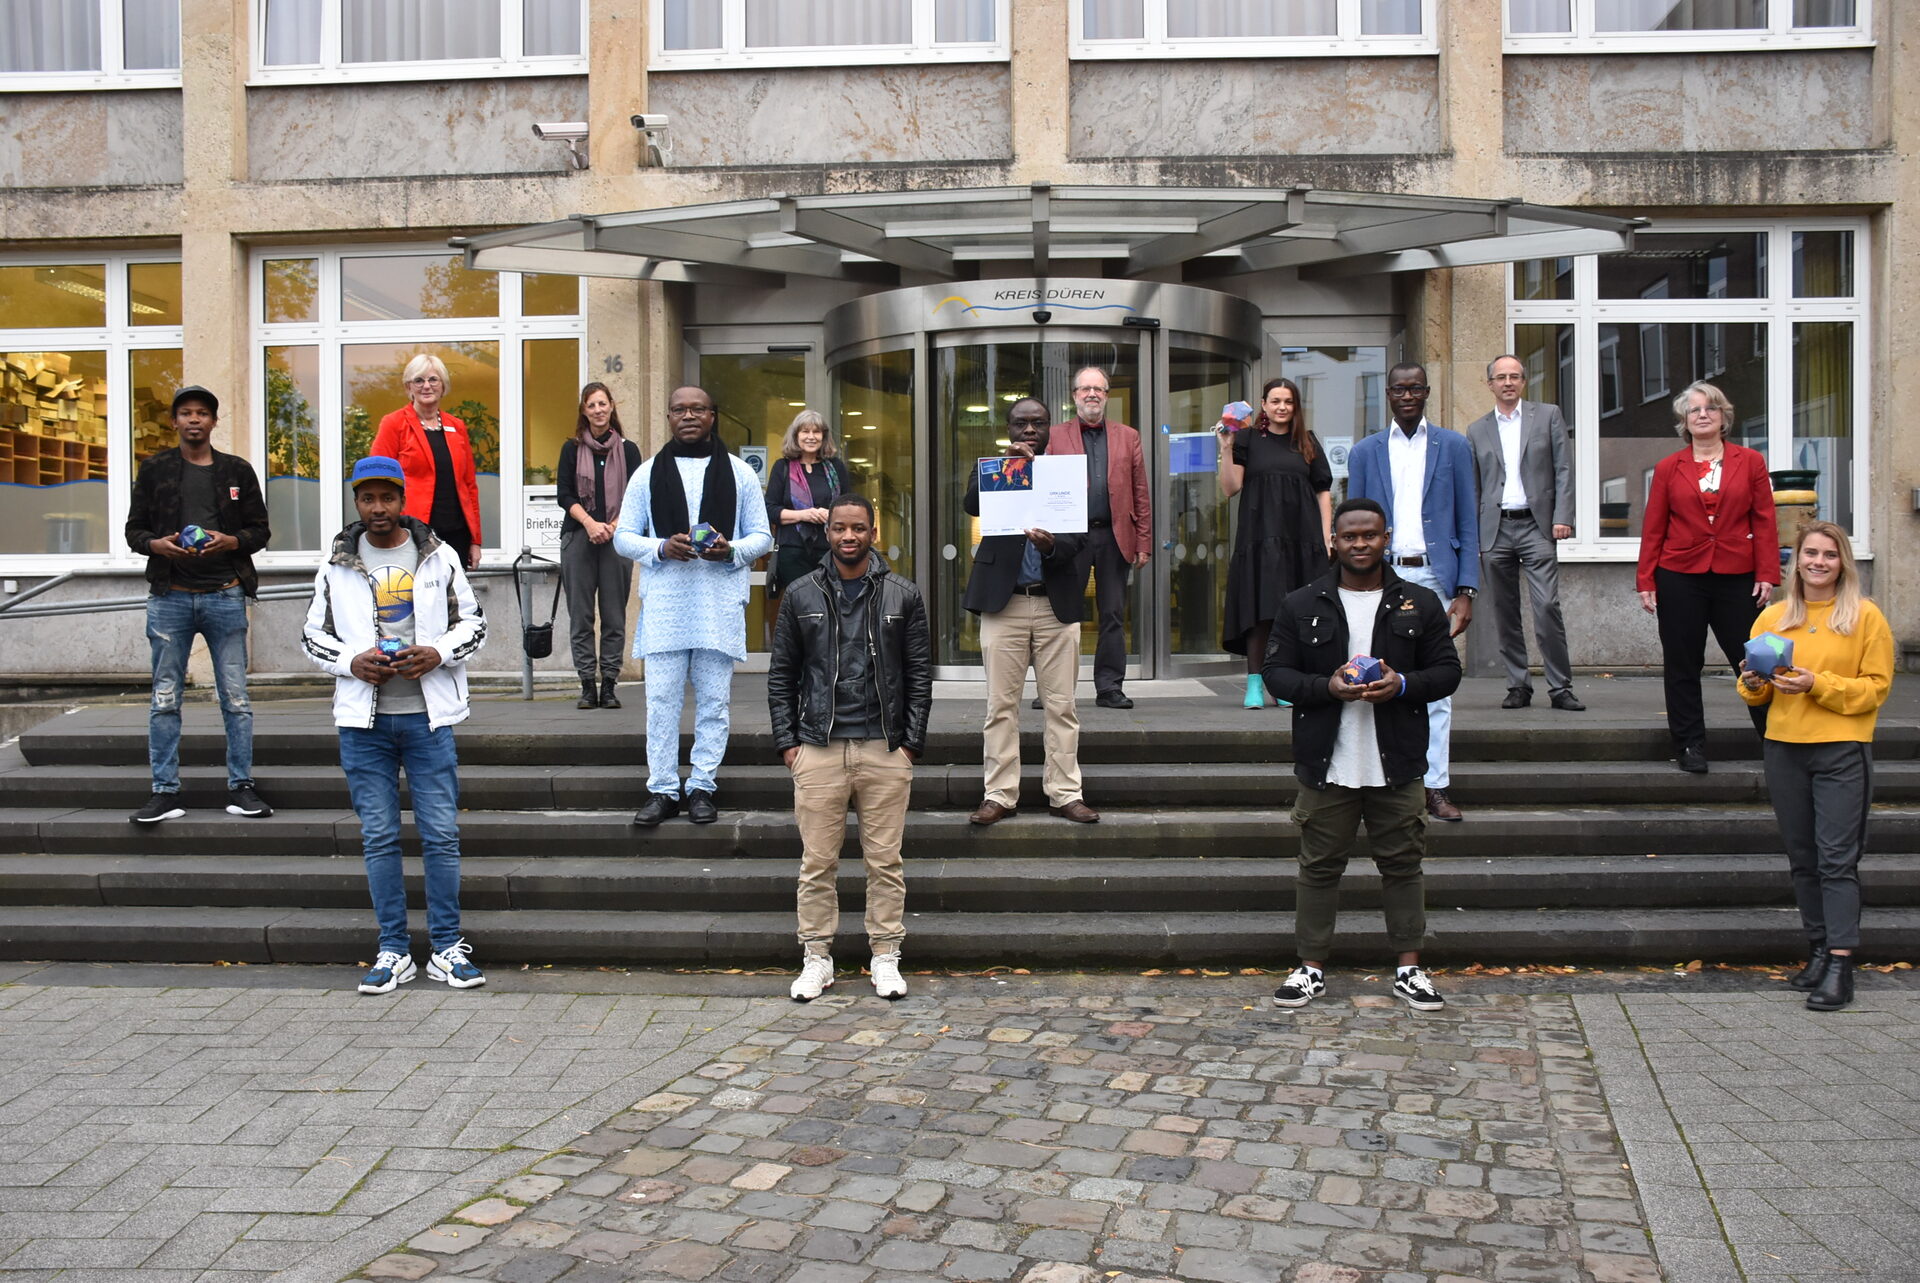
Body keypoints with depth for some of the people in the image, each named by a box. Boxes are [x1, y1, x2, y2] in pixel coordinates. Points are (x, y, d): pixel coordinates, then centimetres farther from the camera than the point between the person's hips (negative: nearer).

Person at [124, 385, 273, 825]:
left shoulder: (238, 471, 8)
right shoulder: (155, 470, 9)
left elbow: (260, 530, 9)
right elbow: (135, 529, 10)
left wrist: (231, 541, -11)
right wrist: (157, 544, -11)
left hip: (225, 596, 0)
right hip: (169, 596, 0)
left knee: (236, 698, 1)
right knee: (165, 700, 3)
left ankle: (241, 788, 9)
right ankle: (165, 792, 10)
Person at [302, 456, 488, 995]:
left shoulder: (439, 557, 5)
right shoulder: (337, 566, 7)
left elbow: (473, 622, 9)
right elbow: (313, 635, 12)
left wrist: (437, 653, -10)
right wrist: (351, 661, -8)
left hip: (427, 715, -1)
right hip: (364, 720, 1)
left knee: (441, 834, -1)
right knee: (378, 838, 5)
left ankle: (446, 948, 9)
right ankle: (393, 951, 14)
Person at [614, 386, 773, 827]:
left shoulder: (739, 472, 9)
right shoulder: (648, 473, 10)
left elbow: (762, 537, 10)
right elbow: (623, 536, 9)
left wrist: (732, 550, -12)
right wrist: (662, 548, -11)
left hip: (721, 601, 0)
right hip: (664, 601, 0)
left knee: (714, 700, 3)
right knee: (661, 699, -2)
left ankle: (702, 787, 13)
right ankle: (662, 789, 7)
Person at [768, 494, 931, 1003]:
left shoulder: (902, 595, 6)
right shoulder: (801, 596, 7)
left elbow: (919, 674, 7)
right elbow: (781, 675, 9)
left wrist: (912, 742, -1)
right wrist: (786, 741, 1)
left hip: (886, 749, 0)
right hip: (818, 749, 0)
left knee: (885, 860, 4)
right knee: (817, 861, 4)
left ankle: (886, 956, 15)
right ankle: (817, 957, 16)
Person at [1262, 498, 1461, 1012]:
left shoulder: (1420, 603, 5)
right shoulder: (1301, 605, 3)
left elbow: (1448, 671, 6)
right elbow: (1276, 672, 2)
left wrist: (1402, 685, -13)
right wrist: (1327, 687, -15)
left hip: (1397, 766, 1)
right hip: (1326, 766, 0)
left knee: (1402, 864, 8)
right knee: (1320, 866, 6)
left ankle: (1409, 969, 18)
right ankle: (1311, 966, 15)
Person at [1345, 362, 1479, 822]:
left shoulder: (1454, 447, 9)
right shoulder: (1365, 451, 11)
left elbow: (1468, 524, 7)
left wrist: (1466, 590, -2)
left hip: (1435, 577, -1)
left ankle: (1436, 789, 5)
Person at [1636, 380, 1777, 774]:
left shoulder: (1750, 462, 5)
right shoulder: (1668, 468, 5)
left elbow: (1764, 522, 3)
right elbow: (1653, 529, 4)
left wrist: (1767, 573, -5)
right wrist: (1646, 580, 0)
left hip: (1737, 578, 0)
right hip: (1680, 578, 1)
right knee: (1682, 666, 5)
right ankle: (1689, 745, 14)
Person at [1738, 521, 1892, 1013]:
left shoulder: (1866, 616, 0)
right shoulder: (1773, 617, 10)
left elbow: (1876, 687, -5)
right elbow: (1757, 693, 16)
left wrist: (1818, 685, -17)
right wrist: (1753, 684, -7)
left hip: (1842, 750, -4)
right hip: (1784, 748, 4)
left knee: (1837, 858, -8)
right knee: (1802, 858, 10)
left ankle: (1841, 966, -7)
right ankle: (1819, 949, 20)